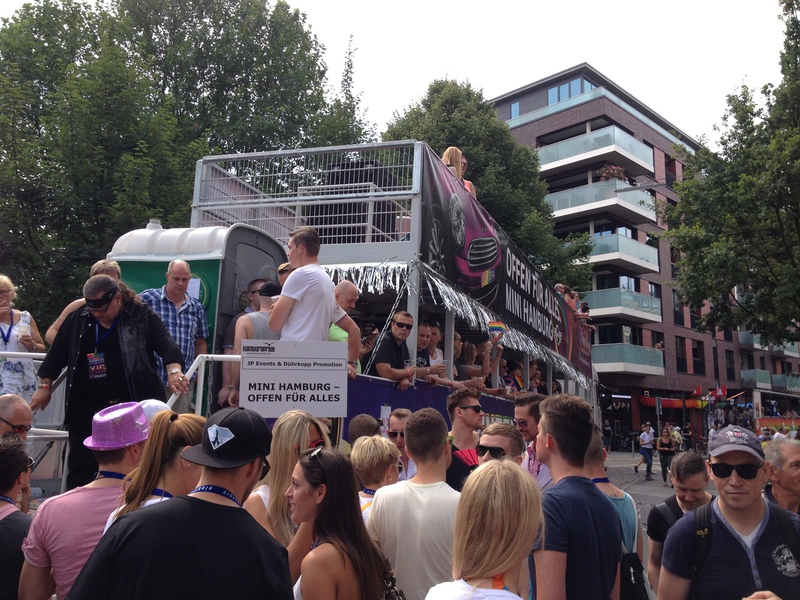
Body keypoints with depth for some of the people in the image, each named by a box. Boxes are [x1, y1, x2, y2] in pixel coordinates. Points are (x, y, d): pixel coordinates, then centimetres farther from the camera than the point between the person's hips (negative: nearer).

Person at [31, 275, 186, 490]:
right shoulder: (77, 320, 7)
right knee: (80, 466, 10)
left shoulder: (142, 316, -7)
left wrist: (174, 370, -36)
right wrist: (45, 386, 14)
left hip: (135, 406, -4)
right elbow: (56, 355, 17)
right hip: (87, 410, 4)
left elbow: (166, 344, -18)